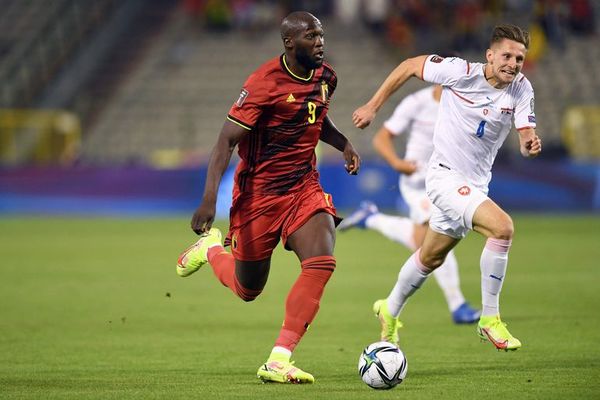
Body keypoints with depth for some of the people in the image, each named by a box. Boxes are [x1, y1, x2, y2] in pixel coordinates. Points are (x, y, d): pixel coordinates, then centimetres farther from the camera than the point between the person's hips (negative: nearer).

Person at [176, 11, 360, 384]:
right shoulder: (265, 83, -19)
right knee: (247, 290, 7)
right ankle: (211, 247, 42)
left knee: (322, 262, -20)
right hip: (259, 193, -5)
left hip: (305, 188, 5)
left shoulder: (325, 77, 3)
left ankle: (279, 361, -18)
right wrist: (209, 198, -29)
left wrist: (344, 144, 7)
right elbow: (227, 140, -20)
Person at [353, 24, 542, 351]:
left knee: (431, 258, 23)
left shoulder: (521, 88, -6)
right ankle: (489, 320, -18)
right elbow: (410, 66, -5)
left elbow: (526, 139, -14)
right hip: (445, 175, -6)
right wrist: (372, 107, -3)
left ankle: (390, 312, 47)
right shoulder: (461, 72, -18)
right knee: (502, 226, -27)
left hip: (474, 185, 6)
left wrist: (530, 144, -39)